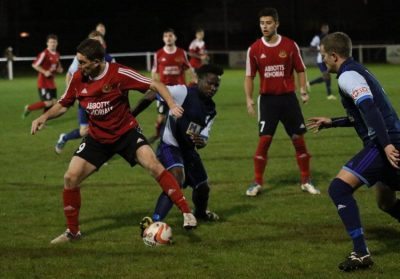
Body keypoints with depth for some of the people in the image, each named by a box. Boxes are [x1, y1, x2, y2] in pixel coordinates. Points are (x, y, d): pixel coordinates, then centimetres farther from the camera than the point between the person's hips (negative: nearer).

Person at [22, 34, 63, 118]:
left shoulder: (57, 55, 9)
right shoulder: (44, 54, -16)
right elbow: (34, 65, -17)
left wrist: (59, 69, 3)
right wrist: (45, 72, -23)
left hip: (51, 82, 8)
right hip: (43, 82, -8)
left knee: (54, 102, 3)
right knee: (47, 103, -12)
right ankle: (28, 108, 9)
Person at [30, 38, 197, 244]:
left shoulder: (119, 74, -21)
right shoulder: (78, 79, -8)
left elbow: (155, 85, -17)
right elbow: (63, 105, 8)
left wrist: (172, 105, -31)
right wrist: (45, 117, -10)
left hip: (126, 132, -4)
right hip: (97, 138, 4)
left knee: (153, 165, -25)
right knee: (70, 177, -7)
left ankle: (186, 212, -17)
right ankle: (72, 231, 11)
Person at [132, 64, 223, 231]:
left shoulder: (211, 110, 4)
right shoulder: (183, 92, -18)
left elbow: (204, 137, 1)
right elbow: (153, 94, -15)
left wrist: (201, 142, -24)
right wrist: (132, 115, -12)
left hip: (189, 149, 8)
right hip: (170, 146, -8)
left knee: (203, 187, 19)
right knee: (177, 179, -33)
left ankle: (201, 213, 53)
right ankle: (154, 222, -40)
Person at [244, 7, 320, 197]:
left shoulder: (290, 45, -3)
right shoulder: (254, 49, -2)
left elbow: (300, 70, 6)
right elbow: (249, 76, 5)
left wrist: (303, 91, -6)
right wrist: (248, 99, -5)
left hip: (288, 97, 0)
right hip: (267, 99, 0)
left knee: (298, 139, 3)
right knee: (264, 140, -6)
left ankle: (306, 181, 15)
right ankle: (257, 183, 4)